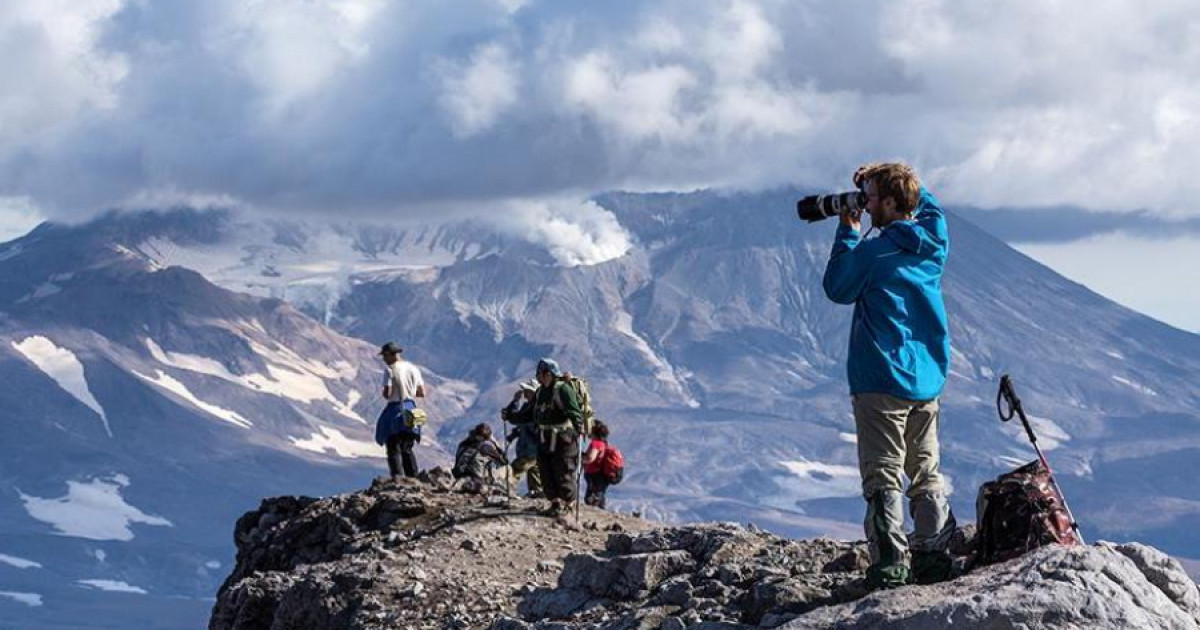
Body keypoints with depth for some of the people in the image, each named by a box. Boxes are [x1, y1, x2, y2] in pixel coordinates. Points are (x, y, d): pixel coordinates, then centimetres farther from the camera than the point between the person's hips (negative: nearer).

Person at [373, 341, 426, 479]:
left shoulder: (390, 370, -12)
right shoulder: (413, 368, 7)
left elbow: (387, 394, -18)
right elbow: (422, 393, 8)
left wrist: (384, 393, 4)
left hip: (395, 409, -6)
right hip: (410, 410, 6)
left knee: (393, 449, 0)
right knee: (407, 449, 18)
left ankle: (397, 477, -11)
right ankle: (413, 478, 16)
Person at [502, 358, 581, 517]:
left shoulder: (563, 389, -13)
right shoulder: (540, 392, 13)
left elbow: (574, 411, -23)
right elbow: (529, 414, 20)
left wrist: (577, 424, -40)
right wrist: (511, 416, 12)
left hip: (562, 439, -8)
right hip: (544, 439, 8)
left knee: (563, 473, -2)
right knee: (546, 472, 8)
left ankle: (568, 504, 10)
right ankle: (555, 502, 18)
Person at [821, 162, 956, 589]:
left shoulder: (874, 252, -16)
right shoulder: (935, 242, 2)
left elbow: (837, 289, 0)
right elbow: (927, 205, 24)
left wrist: (848, 233, 4)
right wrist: (878, 180, 14)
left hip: (882, 381, -6)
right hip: (929, 379, 6)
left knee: (883, 478, -3)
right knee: (927, 474, 13)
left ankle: (890, 565, -9)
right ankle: (935, 557, 11)